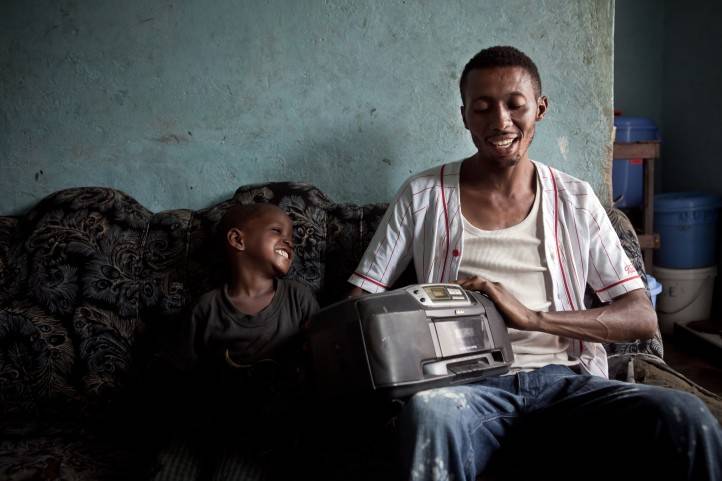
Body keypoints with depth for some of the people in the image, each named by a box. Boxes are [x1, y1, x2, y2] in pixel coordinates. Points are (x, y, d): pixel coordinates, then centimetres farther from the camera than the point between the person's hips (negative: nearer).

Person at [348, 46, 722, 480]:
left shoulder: (575, 201, 12)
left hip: (565, 382, 2)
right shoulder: (423, 196, 9)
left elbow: (643, 317, 5)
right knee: (429, 412, -38)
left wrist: (533, 317, -11)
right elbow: (359, 303, 9)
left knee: (685, 416, -27)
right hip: (468, 385, -2)